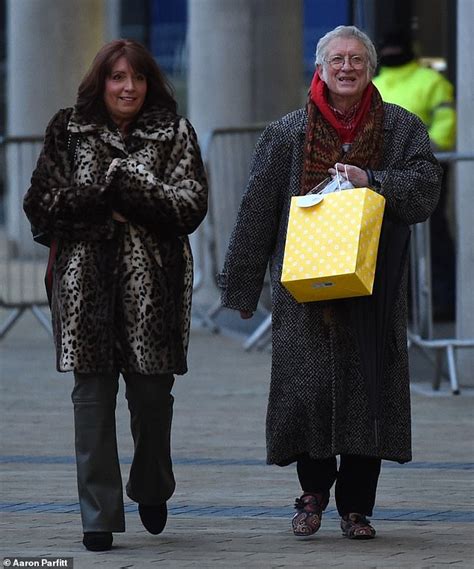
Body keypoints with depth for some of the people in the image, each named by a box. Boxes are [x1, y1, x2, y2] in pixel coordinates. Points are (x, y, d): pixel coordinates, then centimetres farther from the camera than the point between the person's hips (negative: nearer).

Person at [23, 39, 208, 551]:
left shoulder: (174, 134, 6)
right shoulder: (68, 132, 9)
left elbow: (191, 205, -6)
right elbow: (40, 204, 2)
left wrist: (123, 187, -15)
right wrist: (103, 199, -11)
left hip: (154, 285, 0)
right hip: (86, 283, 0)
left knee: (152, 393, 5)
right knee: (92, 394, -4)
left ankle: (151, 489, 32)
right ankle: (99, 517, 0)